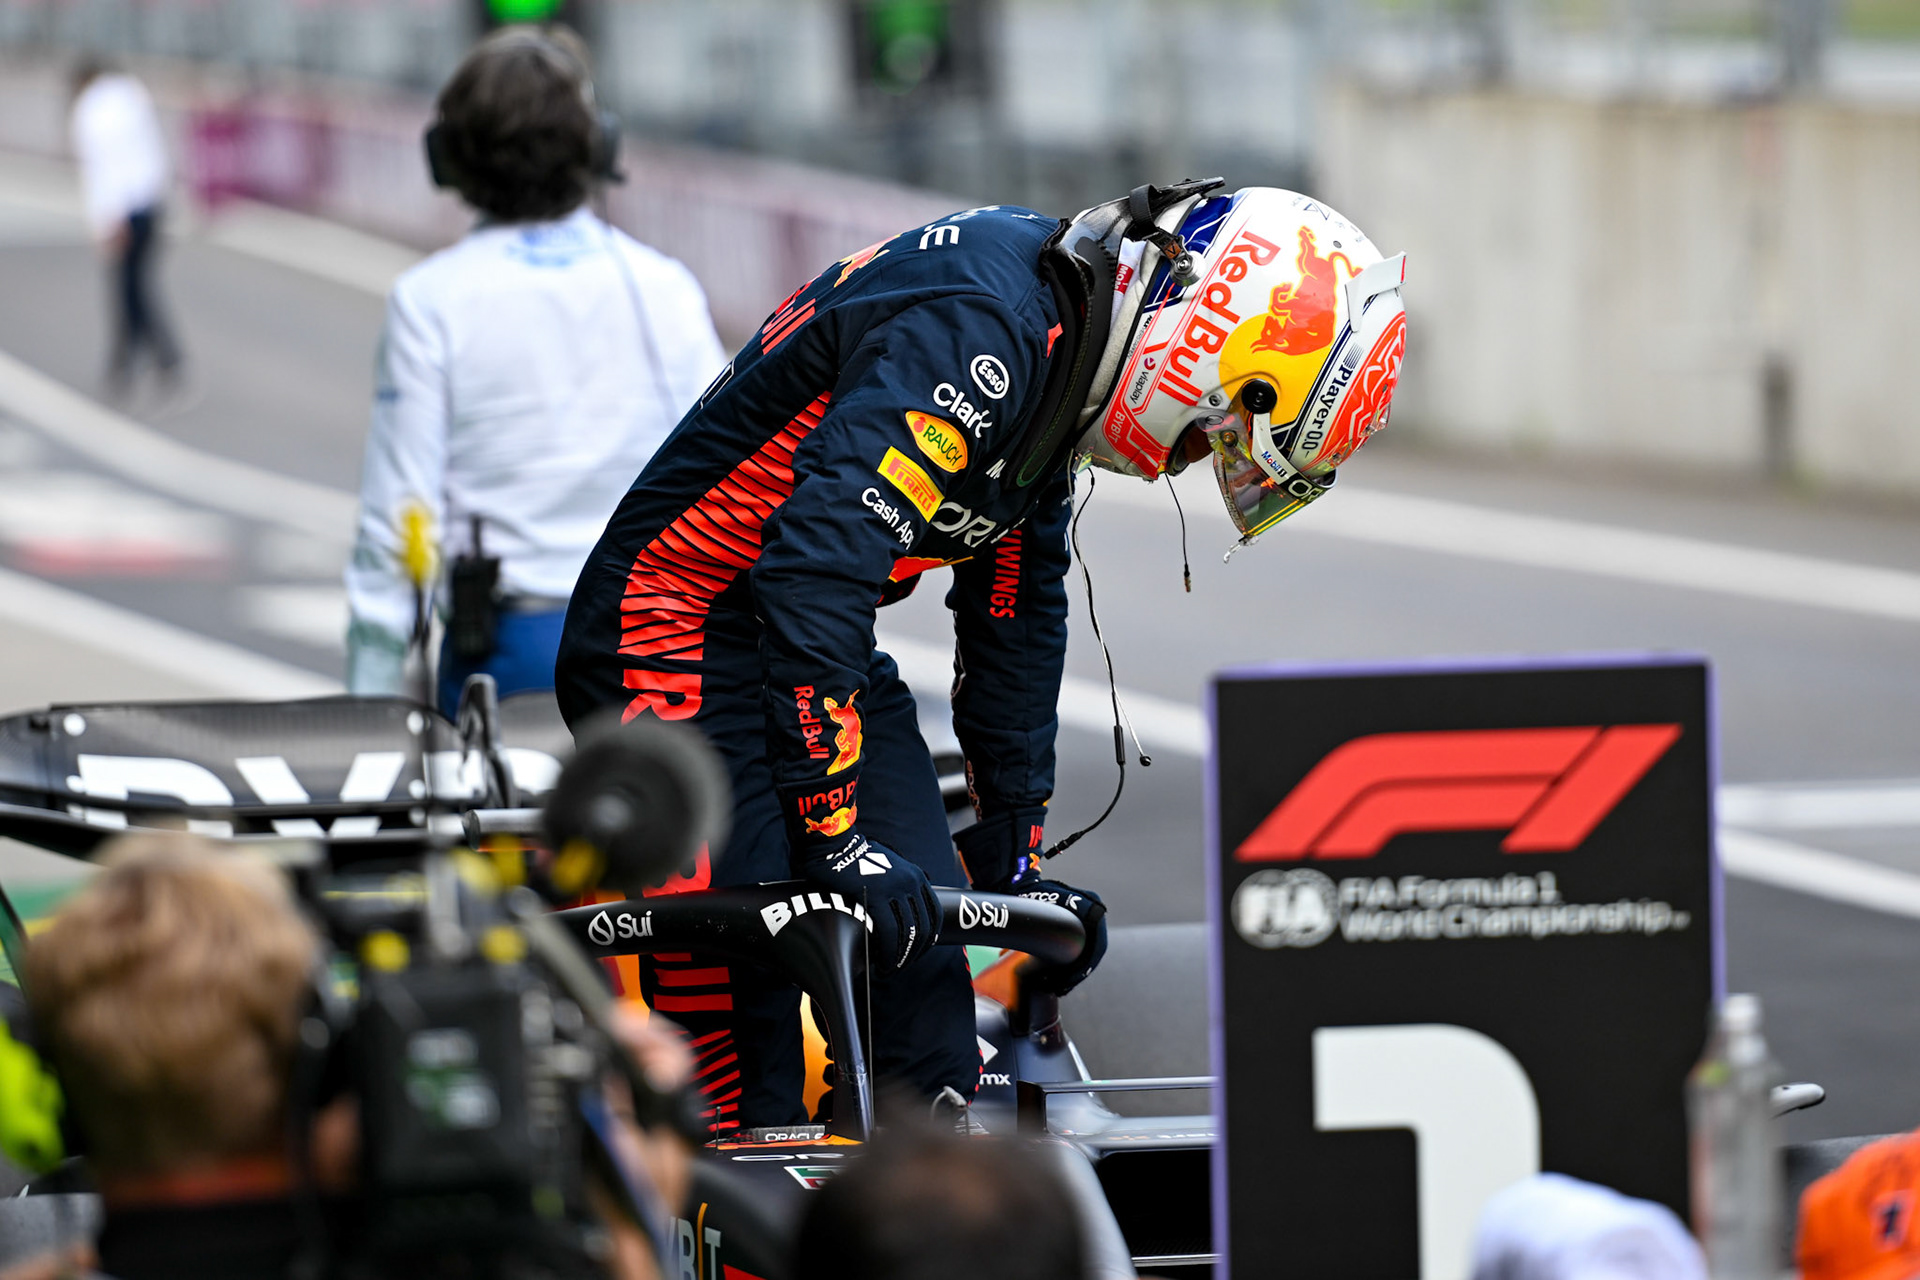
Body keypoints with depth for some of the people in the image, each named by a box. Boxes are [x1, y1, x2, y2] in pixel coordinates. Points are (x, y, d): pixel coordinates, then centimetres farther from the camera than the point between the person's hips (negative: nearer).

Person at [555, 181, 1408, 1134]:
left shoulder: (1054, 368, 6)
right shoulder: (978, 330, -25)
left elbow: (1018, 619, 16)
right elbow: (816, 566, -33)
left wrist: (1015, 860, 18)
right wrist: (833, 832, -32)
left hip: (822, 645, 9)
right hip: (678, 646, -9)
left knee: (924, 949, 1)